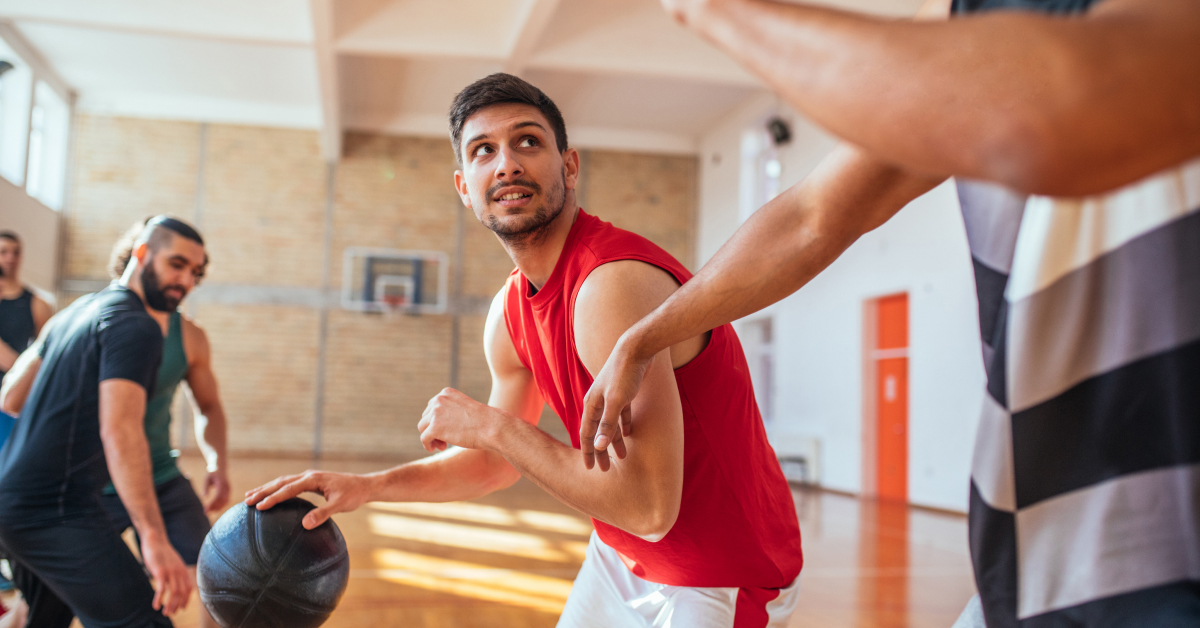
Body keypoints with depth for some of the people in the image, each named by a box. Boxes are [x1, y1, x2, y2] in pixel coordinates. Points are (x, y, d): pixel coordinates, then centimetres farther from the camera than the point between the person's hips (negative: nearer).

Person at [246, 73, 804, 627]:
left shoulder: (616, 284, -30)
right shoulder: (509, 311, -1)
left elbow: (649, 507, -35)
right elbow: (498, 462, 11)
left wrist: (490, 425, -27)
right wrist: (369, 487, 0)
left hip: (719, 582, -7)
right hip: (621, 557, 8)